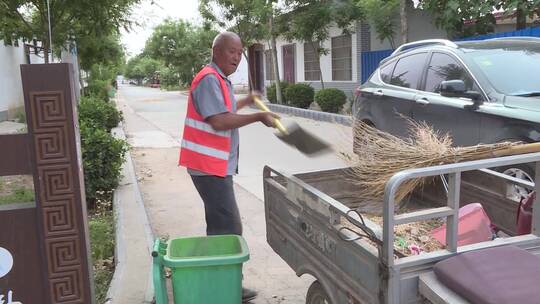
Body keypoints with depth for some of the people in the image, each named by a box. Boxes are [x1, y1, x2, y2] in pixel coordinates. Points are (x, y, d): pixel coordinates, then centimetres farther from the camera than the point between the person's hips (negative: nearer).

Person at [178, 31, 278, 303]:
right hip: (209, 166, -11)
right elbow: (219, 121, -26)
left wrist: (246, 102, 41)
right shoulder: (209, 79, -16)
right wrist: (258, 117, -22)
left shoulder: (220, 80, 16)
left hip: (218, 165, 11)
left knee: (219, 224, 16)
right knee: (229, 227, -8)